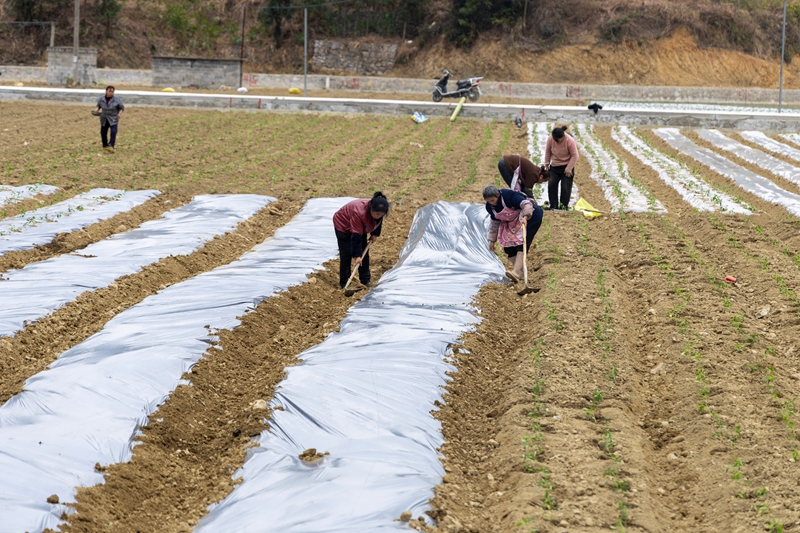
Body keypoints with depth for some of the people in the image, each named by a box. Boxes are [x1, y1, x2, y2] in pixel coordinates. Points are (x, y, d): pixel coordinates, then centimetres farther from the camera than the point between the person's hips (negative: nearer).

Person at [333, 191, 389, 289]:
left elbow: (378, 221, 3)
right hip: (343, 225, -7)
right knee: (346, 254, -11)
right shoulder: (359, 213, -45)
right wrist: (357, 255, -35)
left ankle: (366, 279, 14)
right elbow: (356, 237, -39)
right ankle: (344, 283, -6)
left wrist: (375, 234, -6)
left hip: (361, 227, 7)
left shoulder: (379, 211, -25)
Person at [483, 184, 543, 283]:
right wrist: (492, 240, 11)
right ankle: (520, 273, -1)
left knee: (521, 244, -23)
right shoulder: (490, 206, -3)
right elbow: (495, 223, 10)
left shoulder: (509, 195, -27)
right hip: (511, 224, 8)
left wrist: (525, 217, -50)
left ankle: (516, 272, -35)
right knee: (509, 248, -4)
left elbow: (526, 204, -34)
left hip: (529, 217, -8)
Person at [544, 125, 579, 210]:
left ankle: (564, 206, 3)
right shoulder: (550, 139, -14)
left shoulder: (570, 141, -23)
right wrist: (547, 163, 8)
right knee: (552, 185, -4)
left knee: (565, 187, -6)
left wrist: (568, 169, -15)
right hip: (554, 166, 4)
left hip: (566, 166, -4)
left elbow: (574, 156, -14)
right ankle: (553, 205, 4)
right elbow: (548, 151, 4)